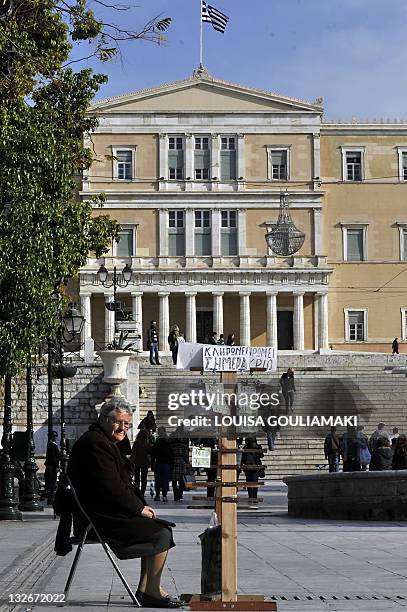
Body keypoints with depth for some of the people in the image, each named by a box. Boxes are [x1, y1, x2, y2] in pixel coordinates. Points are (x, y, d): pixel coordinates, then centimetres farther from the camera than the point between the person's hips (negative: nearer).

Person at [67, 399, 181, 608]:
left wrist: (141, 506, 7)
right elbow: (111, 487, -23)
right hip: (103, 518, -11)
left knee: (160, 528, 12)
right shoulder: (95, 443, -17)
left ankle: (143, 591, 8)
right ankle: (153, 592, -3)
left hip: (110, 512, 11)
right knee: (161, 535, -12)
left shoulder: (105, 442, 19)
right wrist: (140, 509, -14)